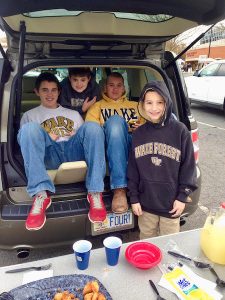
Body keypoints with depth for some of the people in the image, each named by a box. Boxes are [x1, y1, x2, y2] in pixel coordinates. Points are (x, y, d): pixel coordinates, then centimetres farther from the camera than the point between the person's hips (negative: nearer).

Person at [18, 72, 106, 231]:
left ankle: (95, 193, -33)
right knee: (30, 128, -29)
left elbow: (89, 135, 23)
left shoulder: (73, 114, 30)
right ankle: (41, 195, -38)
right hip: (49, 156, -1)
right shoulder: (30, 115, 25)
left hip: (74, 152, 1)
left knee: (93, 126, -27)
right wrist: (47, 138, -5)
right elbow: (26, 139, 12)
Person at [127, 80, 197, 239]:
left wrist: (183, 196, -5)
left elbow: (189, 165, -5)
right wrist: (134, 197, 2)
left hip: (171, 203, -2)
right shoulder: (138, 133, -1)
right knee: (146, 241, 20)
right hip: (145, 203, 3)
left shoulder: (180, 131, -9)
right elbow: (133, 167, 3)